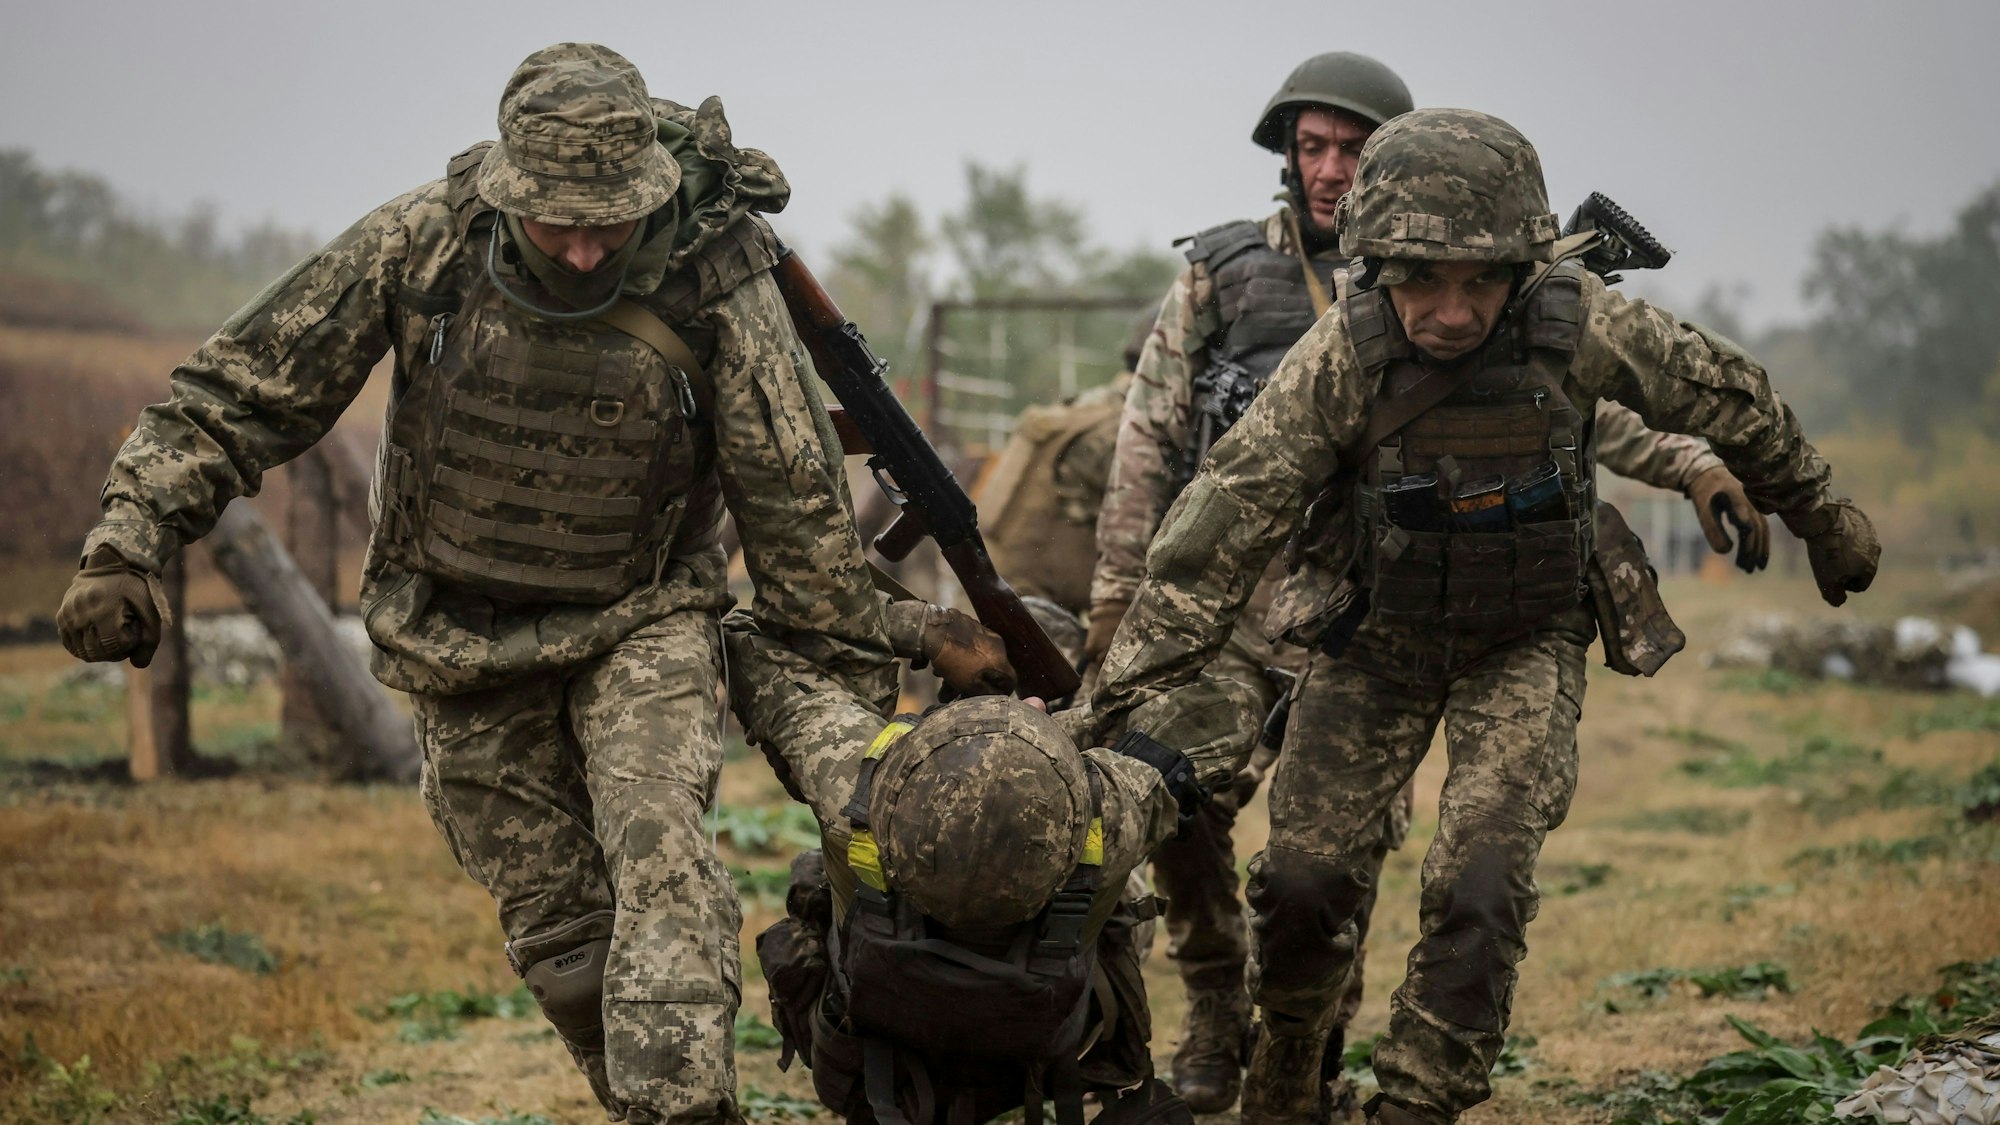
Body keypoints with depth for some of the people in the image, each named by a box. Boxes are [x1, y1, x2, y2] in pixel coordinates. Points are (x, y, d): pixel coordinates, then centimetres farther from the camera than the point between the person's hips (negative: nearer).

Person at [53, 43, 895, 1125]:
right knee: (556, 933, 5)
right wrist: (125, 544, -17)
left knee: (657, 850, -25)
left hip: (639, 622, -2)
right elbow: (243, 387, -9)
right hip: (461, 630, 2)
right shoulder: (421, 242, -17)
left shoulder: (716, 276, -20)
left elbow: (793, 498, -11)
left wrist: (854, 686, -3)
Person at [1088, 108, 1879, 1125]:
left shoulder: (1575, 324, -22)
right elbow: (1229, 517, -23)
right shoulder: (1340, 357, -24)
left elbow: (1725, 395, -3)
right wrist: (1131, 688, -26)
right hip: (1377, 640, 0)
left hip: (1525, 647, 0)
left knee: (1479, 889, -16)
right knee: (1304, 878, -1)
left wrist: (1819, 516, 12)